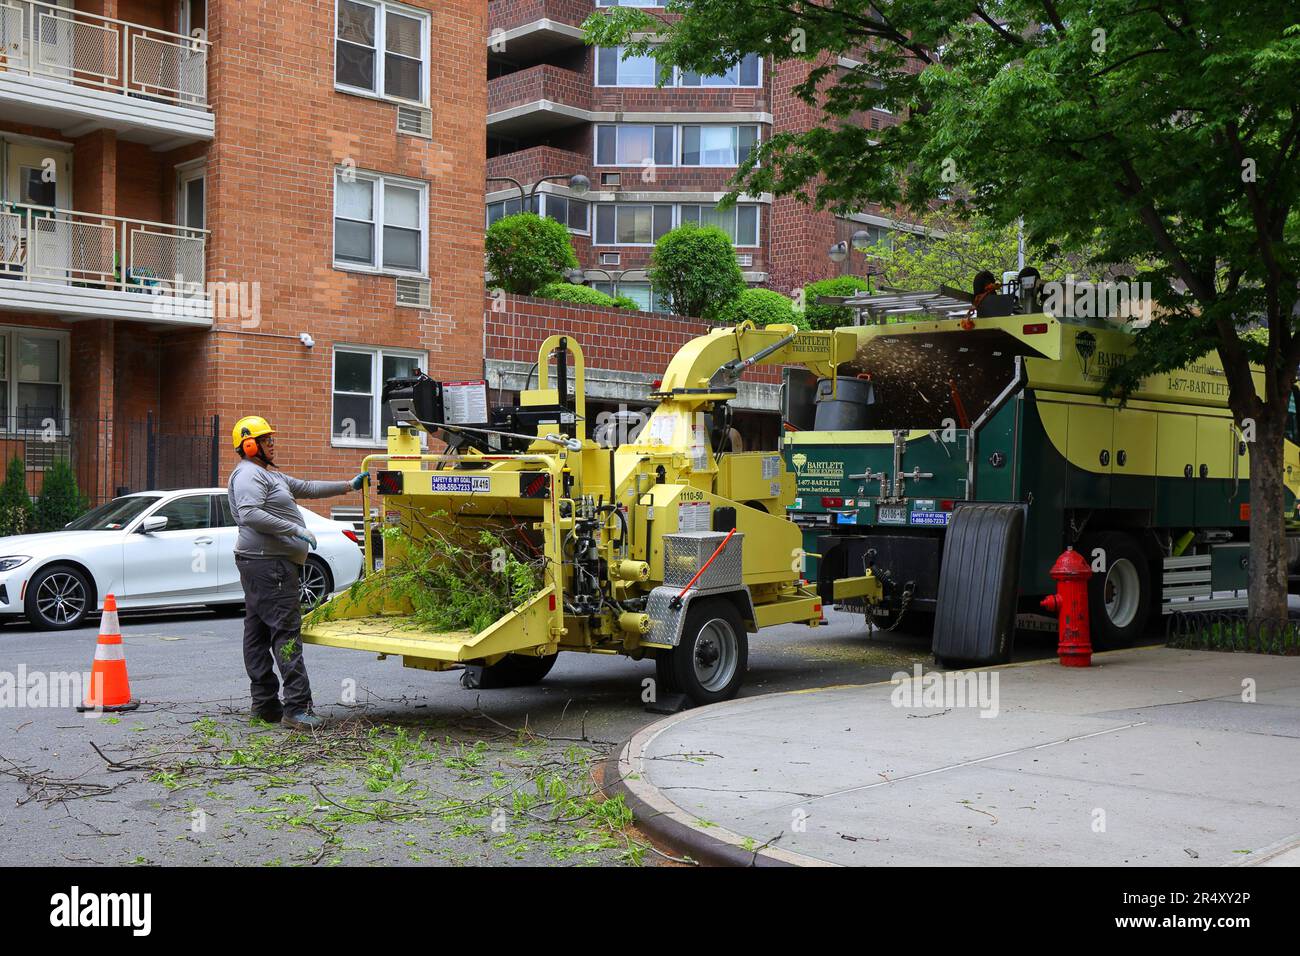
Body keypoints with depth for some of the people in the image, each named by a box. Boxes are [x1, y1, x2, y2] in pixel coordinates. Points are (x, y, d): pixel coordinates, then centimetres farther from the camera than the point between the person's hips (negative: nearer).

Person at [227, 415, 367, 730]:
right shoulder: (249, 474, -10)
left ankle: (265, 703, 16)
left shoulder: (271, 475, 23)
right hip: (269, 562, -11)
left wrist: (349, 485, 26)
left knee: (258, 633, 10)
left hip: (258, 564, 11)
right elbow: (249, 515, -24)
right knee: (286, 632, -14)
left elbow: (308, 488, 28)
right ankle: (297, 708, -18)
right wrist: (295, 530, -23)